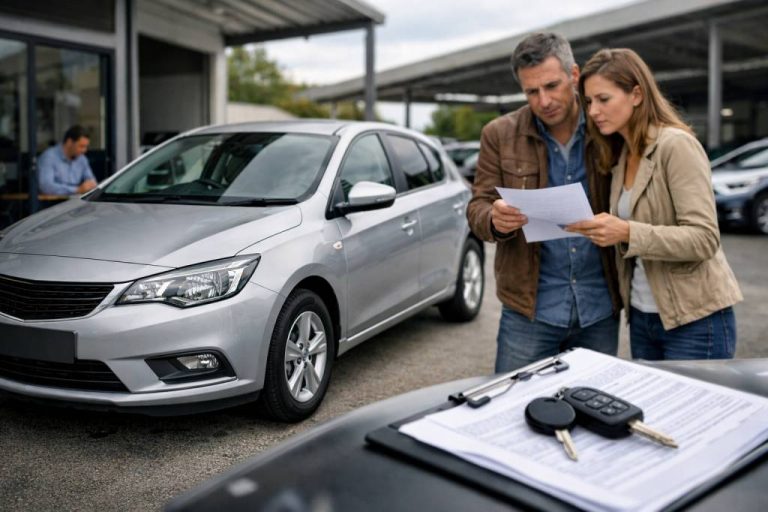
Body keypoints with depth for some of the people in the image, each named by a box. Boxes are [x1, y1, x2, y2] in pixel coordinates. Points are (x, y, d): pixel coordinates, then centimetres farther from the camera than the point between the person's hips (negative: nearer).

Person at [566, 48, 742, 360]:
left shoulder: (676, 145, -14)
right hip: (643, 317, 7)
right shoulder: (619, 156, 9)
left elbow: (704, 239, -21)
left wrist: (628, 233, -30)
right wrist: (598, 229, -7)